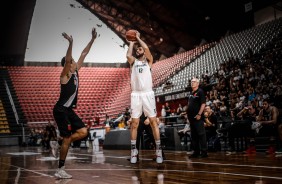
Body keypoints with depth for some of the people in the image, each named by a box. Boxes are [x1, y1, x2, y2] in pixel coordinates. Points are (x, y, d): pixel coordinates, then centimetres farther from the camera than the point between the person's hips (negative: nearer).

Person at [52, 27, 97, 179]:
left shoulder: (75, 72, 9)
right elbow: (67, 59, -33)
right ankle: (60, 170, 2)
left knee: (83, 132, 2)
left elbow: (84, 54, 11)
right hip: (61, 110, -9)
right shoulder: (65, 75, -14)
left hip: (69, 110, 9)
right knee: (67, 139, -6)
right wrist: (70, 44, -44)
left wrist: (93, 39, 8)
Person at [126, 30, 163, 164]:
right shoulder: (133, 61, 13)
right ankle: (133, 150, 8)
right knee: (134, 123, 1)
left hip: (148, 94, -1)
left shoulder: (148, 61, 10)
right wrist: (131, 43, 3)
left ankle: (158, 150, 3)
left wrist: (138, 38, 4)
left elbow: (146, 48, -10)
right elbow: (128, 55, -11)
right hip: (135, 95, 1)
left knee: (153, 122, -2)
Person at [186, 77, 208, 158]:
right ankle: (196, 152, 16)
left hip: (197, 117, -9)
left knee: (201, 134, -7)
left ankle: (204, 152, -5)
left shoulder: (200, 92, -4)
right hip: (191, 117, 9)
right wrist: (188, 113, 15)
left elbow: (203, 104, -12)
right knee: (194, 135, 10)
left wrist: (199, 114, -19)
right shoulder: (191, 93, 19)